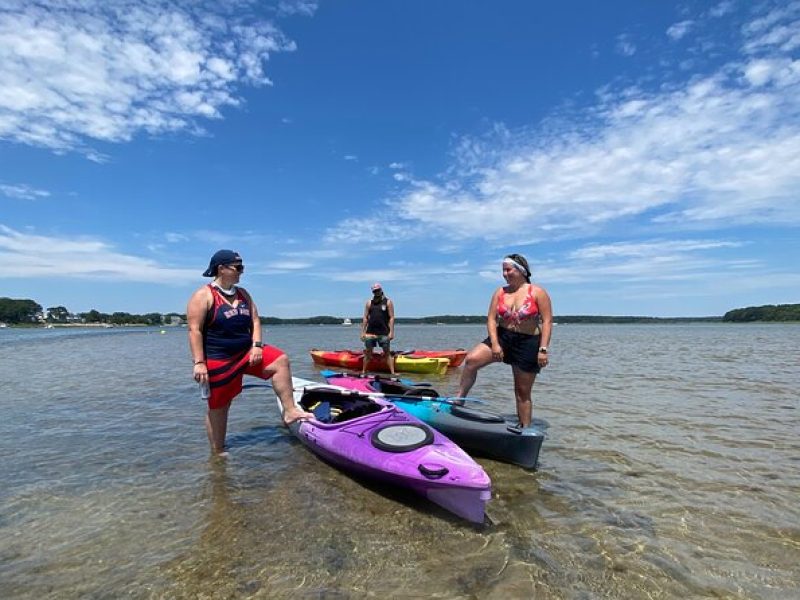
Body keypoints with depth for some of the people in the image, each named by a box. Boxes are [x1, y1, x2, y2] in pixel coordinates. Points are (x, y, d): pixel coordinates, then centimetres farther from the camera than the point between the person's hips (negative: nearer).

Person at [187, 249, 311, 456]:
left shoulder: (242, 294, 8)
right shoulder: (203, 296, -10)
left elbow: (255, 320, 7)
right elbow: (194, 330, -14)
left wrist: (256, 345, -8)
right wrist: (199, 363, -20)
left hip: (247, 351, 6)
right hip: (219, 360, -5)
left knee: (280, 360, -13)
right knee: (219, 407, 5)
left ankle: (289, 410, -13)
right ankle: (218, 452, 22)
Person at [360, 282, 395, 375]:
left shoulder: (388, 302, 2)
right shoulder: (369, 302, 9)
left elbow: (391, 318, -3)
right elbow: (365, 318, 9)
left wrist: (391, 332, -11)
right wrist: (363, 332, 3)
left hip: (384, 333, -2)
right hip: (370, 332, 2)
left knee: (387, 353, 1)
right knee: (368, 352, 8)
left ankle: (392, 373, 3)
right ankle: (363, 371, 18)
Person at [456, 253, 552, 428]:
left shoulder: (538, 293, -4)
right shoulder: (500, 292, 6)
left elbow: (547, 321, -8)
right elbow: (491, 319, 0)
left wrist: (543, 349, -16)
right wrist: (494, 344, -13)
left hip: (528, 343, -3)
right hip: (502, 337, 3)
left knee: (523, 392, 5)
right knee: (471, 359, -22)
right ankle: (459, 399, -12)